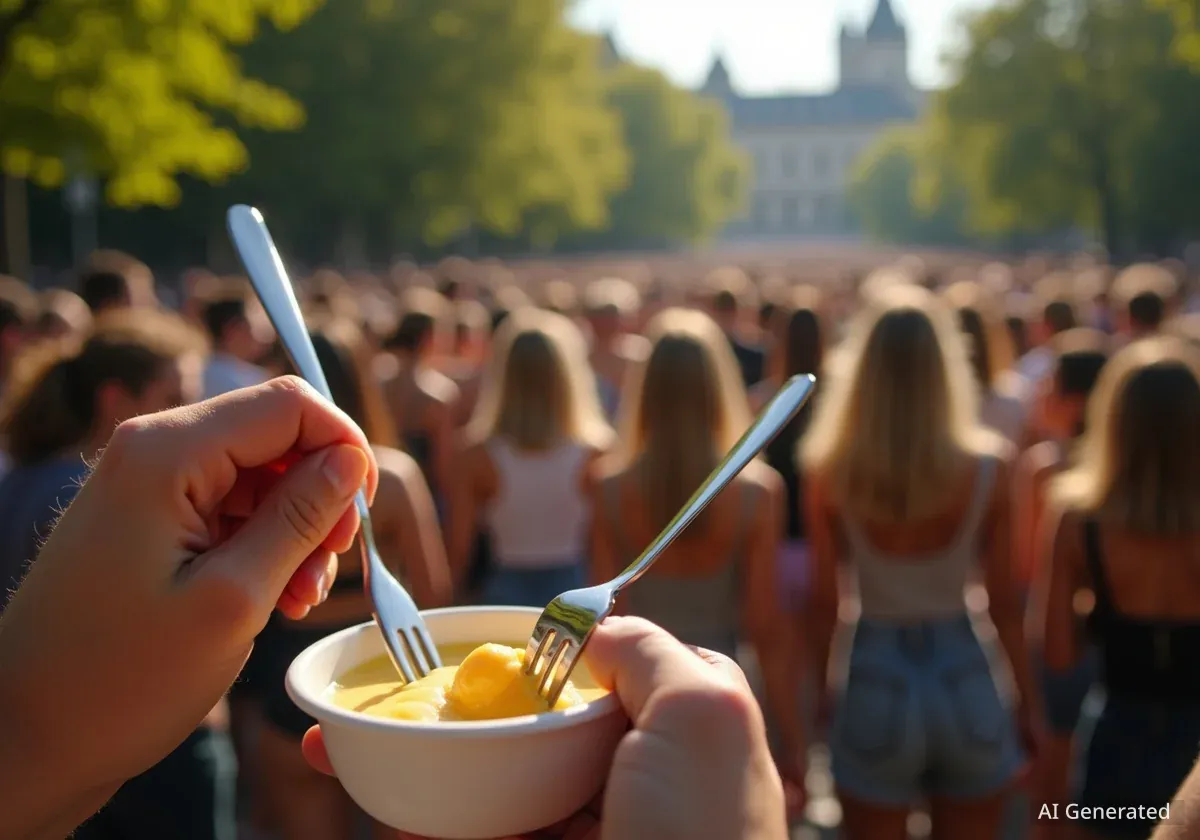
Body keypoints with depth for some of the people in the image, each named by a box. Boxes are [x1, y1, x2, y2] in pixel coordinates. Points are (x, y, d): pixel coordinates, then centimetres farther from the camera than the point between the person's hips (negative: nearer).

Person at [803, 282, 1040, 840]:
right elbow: (1004, 600, -4)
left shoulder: (830, 472, -11)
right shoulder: (987, 466, -10)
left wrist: (818, 690, 9)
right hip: (965, 681, 1)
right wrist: (1029, 700, 9)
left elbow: (825, 600, -6)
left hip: (876, 682, -1)